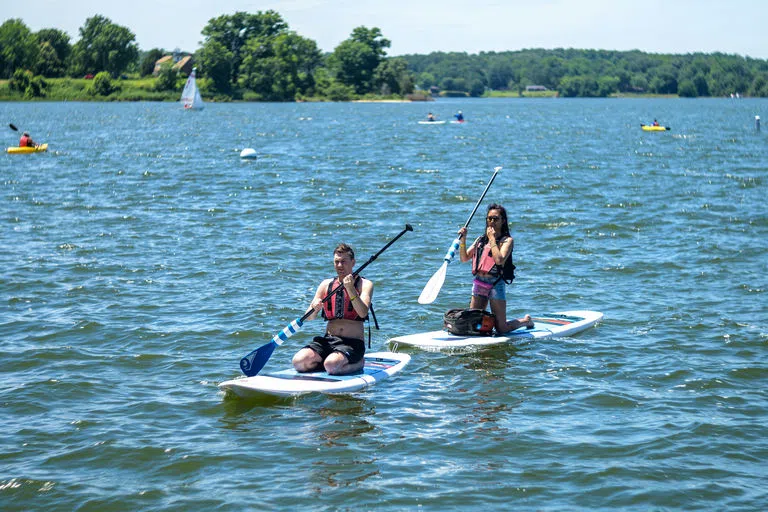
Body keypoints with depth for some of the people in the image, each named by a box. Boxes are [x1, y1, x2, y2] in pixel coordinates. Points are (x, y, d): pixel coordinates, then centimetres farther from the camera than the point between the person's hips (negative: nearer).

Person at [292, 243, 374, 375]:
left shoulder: (364, 284, 1)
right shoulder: (326, 284, 13)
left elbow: (363, 313, -16)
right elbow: (308, 318, 9)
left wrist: (351, 289, -26)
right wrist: (314, 308, -14)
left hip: (353, 343, -4)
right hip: (328, 340, 4)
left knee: (332, 366, -33)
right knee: (299, 362, -20)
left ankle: (358, 363, -2)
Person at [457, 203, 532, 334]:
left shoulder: (507, 240, -3)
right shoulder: (481, 239, 13)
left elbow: (499, 260, -21)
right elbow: (464, 258, 9)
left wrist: (492, 239, -14)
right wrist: (463, 239, -5)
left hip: (495, 284, -5)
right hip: (478, 283, 5)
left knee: (501, 329, -1)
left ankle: (526, 321, 26)